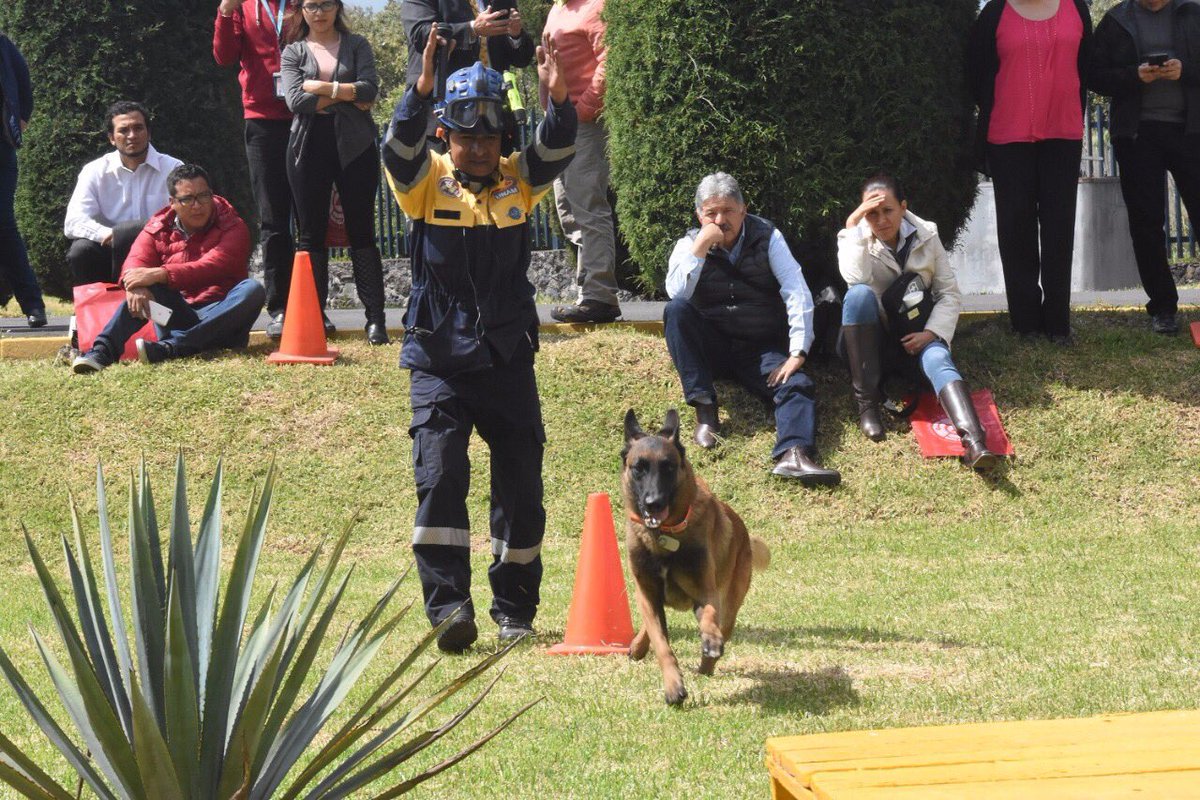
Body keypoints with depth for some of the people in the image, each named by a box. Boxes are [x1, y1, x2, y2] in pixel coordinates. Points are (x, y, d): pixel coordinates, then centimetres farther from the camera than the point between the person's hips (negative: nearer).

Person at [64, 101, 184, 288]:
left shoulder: (172, 169, 2)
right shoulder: (95, 171, 5)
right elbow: (72, 223, -5)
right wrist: (106, 234, -28)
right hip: (110, 252, 2)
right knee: (81, 250, -28)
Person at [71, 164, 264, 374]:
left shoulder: (233, 228, -2)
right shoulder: (157, 229, 7)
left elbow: (212, 267, -20)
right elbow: (135, 263, -11)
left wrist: (159, 274, -31)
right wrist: (137, 286, -36)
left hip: (221, 316, -2)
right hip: (177, 316, 2)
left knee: (253, 290, -32)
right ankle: (103, 350, -40)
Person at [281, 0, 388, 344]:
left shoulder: (356, 45, 9)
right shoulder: (293, 52, 9)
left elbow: (369, 89, -6)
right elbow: (296, 100, -7)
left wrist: (324, 88, -9)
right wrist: (347, 95, -7)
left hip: (354, 145, -1)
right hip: (309, 146, 1)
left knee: (361, 231, -2)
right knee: (310, 233, 2)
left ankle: (375, 318, -4)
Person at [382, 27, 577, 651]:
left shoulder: (518, 181, 4)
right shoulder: (426, 182, -1)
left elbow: (557, 152, -13)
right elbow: (399, 150, -21)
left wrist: (559, 100, -34)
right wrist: (421, 91, -38)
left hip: (507, 359, 2)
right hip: (438, 361, -2)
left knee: (520, 486, 6)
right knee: (439, 476, -17)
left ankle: (515, 610, 20)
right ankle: (448, 608, -16)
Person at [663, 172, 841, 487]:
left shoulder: (768, 238, 1)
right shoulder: (689, 245, 3)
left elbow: (798, 295, -8)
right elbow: (677, 294, -16)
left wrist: (797, 354, -18)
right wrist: (701, 247, -22)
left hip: (763, 350, 0)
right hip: (711, 348, 1)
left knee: (797, 384, -29)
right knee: (675, 310, -27)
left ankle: (794, 453, -57)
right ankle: (705, 410, -29)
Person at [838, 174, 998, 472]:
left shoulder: (926, 237, 2)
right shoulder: (857, 240, -3)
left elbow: (949, 293, 0)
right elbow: (855, 278, -26)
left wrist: (931, 332, -16)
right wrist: (853, 223, -25)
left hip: (914, 336, 1)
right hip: (869, 342, -1)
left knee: (938, 358, -34)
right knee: (860, 294, -32)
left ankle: (974, 441, -61)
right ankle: (866, 404, -29)